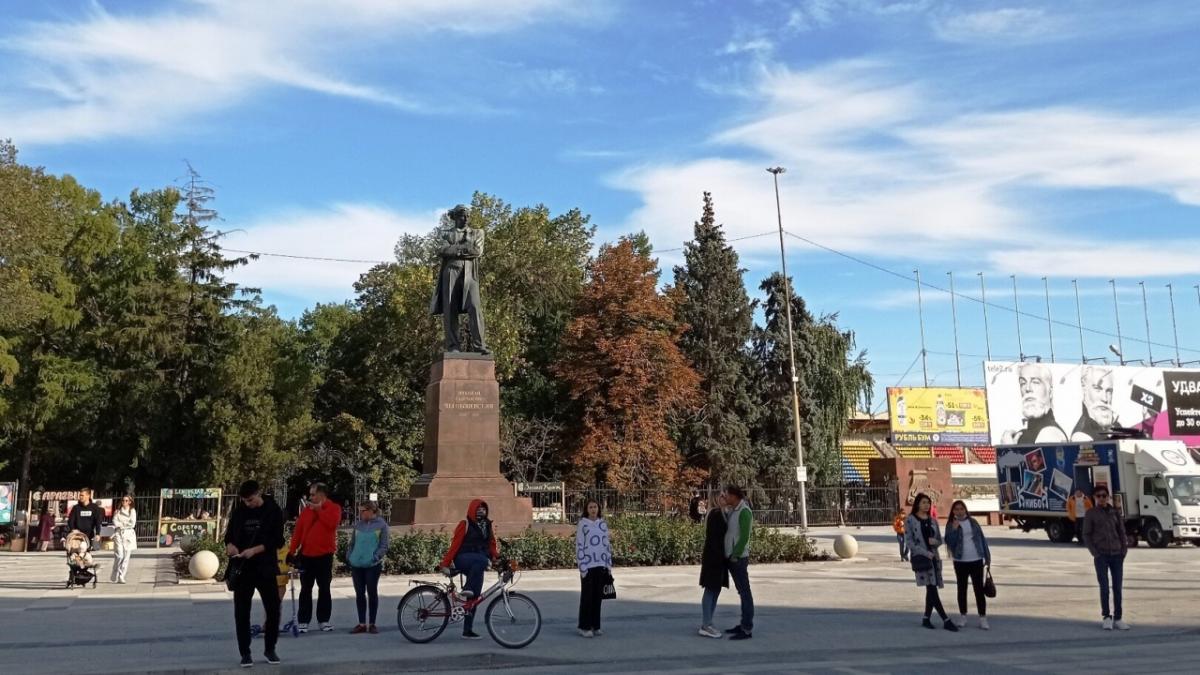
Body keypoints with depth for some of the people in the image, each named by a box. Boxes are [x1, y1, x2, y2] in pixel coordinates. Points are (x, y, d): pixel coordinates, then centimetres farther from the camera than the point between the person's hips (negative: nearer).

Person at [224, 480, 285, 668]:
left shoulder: (273, 511, -5)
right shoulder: (239, 512, 3)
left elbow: (277, 541, -8)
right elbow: (229, 534, 12)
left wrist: (255, 550, -20)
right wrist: (230, 545, -11)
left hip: (265, 568, -2)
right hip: (242, 569, 2)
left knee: (273, 610, 0)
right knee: (241, 613, 3)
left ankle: (269, 649, 19)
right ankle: (245, 653, 14)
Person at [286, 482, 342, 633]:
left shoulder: (334, 507, -1)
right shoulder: (306, 510, 8)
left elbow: (333, 522, -20)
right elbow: (298, 531, 4)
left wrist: (319, 510, -13)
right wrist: (292, 551, -3)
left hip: (324, 554, -2)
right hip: (306, 555, 3)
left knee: (324, 588, 5)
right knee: (305, 589, 4)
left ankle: (323, 620, 13)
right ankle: (303, 621, 8)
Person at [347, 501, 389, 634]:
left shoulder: (381, 524, -3)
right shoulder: (358, 525, 9)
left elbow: (384, 546, -4)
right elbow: (352, 543, 15)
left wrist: (376, 556, -17)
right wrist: (349, 557, 4)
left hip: (373, 565, -4)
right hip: (356, 565, 4)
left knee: (372, 593, 3)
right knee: (359, 594, 7)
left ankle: (372, 624, 12)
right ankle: (362, 624, 14)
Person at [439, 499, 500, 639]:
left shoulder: (488, 525, 14)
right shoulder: (465, 525, -4)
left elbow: (492, 544, 12)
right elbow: (455, 544, -7)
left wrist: (496, 557, -8)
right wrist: (445, 563, -12)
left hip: (476, 565, 6)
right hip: (462, 560, -6)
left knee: (474, 598, 3)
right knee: (481, 560, -38)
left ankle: (468, 630, 9)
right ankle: (467, 589, -30)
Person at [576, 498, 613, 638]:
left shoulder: (603, 524, 8)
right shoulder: (582, 524, -4)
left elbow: (607, 544, 12)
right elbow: (579, 545, -7)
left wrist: (609, 565, 9)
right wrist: (582, 566, -12)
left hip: (601, 565, 4)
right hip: (588, 565, -4)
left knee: (598, 596, 8)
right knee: (587, 596, 0)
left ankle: (595, 626, 16)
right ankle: (584, 627, 8)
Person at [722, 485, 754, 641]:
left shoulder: (744, 512, -14)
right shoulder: (734, 511, 13)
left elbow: (744, 536, -19)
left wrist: (735, 556, -18)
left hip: (739, 558, -9)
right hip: (732, 557, 9)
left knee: (745, 593, -5)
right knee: (742, 592, 13)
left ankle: (747, 629, -4)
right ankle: (744, 624, 19)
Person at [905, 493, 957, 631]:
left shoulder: (932, 520, 13)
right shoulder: (910, 520, -3)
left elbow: (940, 540, 16)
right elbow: (909, 541, -8)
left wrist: (935, 541, -8)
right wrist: (925, 553, -17)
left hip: (934, 557, 6)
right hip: (920, 557, -6)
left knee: (931, 589, 7)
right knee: (932, 588, -12)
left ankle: (926, 618, 19)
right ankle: (946, 621, -13)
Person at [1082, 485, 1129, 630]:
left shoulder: (1115, 513, 10)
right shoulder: (1091, 514, 2)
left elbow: (1122, 533, 14)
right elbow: (1086, 535, 1)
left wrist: (1124, 550, 1)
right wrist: (1095, 553, -8)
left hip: (1117, 554, 3)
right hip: (1101, 555, -3)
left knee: (1117, 587, 3)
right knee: (1104, 587, -4)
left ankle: (1117, 619, 10)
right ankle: (1107, 617, 8)